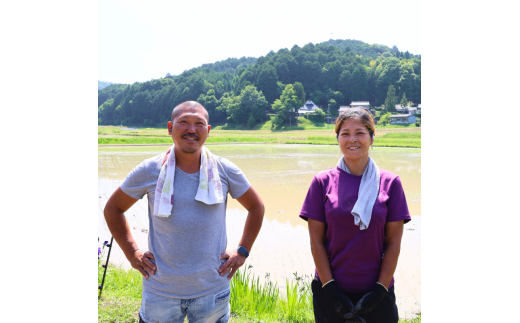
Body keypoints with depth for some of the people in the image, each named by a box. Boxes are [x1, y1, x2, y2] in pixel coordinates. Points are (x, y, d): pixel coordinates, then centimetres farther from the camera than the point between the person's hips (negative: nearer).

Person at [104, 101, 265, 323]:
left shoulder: (225, 171, -3)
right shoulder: (149, 171, -4)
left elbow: (256, 207, 11)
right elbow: (112, 209, 9)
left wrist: (242, 251, 4)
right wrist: (132, 253, 2)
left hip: (212, 290, 1)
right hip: (160, 292, 0)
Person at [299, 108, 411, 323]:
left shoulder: (390, 183, -1)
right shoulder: (322, 182, -2)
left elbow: (394, 243, -2)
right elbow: (316, 241, -3)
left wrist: (380, 290, -8)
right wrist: (330, 289, -8)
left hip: (376, 292, 0)